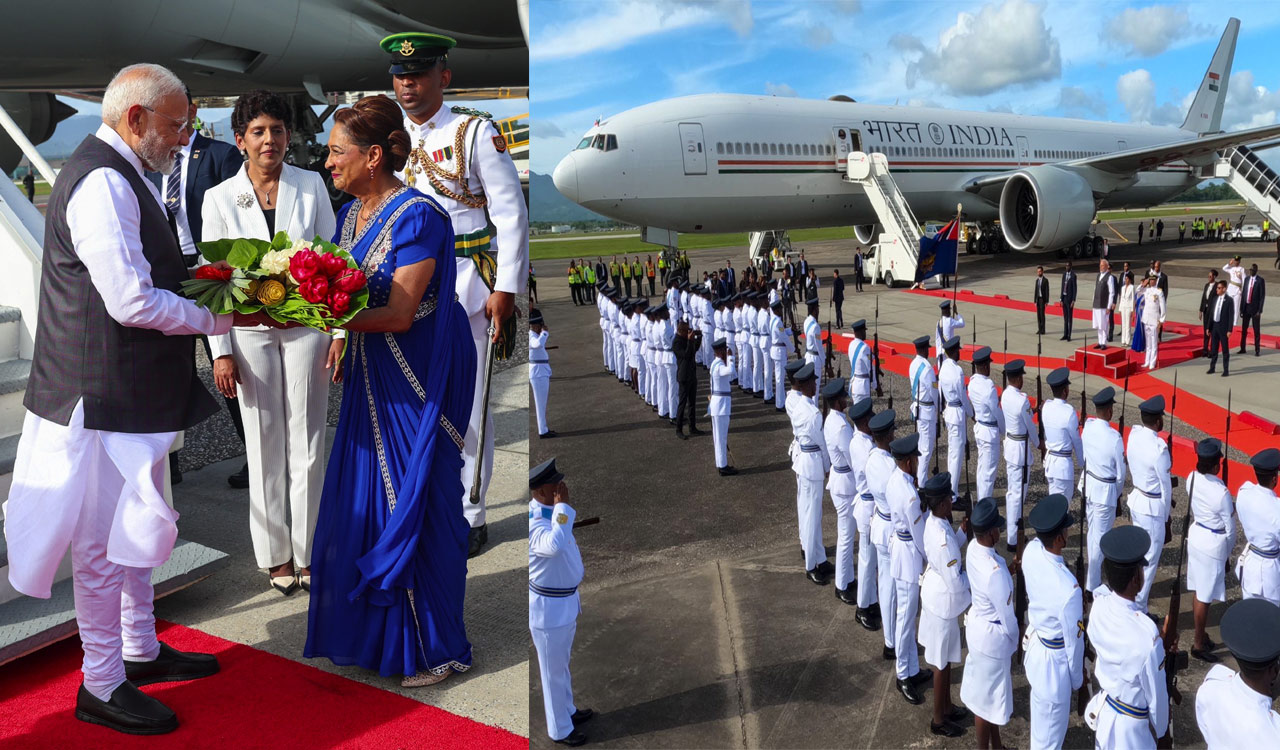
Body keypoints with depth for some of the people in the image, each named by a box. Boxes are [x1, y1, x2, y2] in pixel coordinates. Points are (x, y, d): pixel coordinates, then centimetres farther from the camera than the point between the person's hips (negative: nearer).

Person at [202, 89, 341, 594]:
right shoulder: (219, 198, -1)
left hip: (306, 328, 0)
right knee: (264, 449, 7)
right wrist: (221, 352, -3)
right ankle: (276, 556, 21)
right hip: (251, 332, 0)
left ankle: (307, 554, 17)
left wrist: (341, 333, -2)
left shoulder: (311, 186, 1)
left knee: (307, 444, 4)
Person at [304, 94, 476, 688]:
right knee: (361, 501, 13)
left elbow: (399, 315, -24)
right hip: (372, 381, 8)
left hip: (418, 384, -8)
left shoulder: (419, 216, -18)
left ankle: (437, 648, 17)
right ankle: (369, 630, 31)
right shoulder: (350, 213, 8)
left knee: (416, 509, 1)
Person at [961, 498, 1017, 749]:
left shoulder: (973, 548, -10)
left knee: (987, 692, 26)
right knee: (987, 697, 14)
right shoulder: (995, 571, -35)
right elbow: (1006, 615, -21)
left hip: (977, 623, 8)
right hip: (992, 635, -8)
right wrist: (1014, 644, -4)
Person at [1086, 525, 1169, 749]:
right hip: (1132, 722, -5)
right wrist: (1159, 727, -3)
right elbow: (1155, 692, -19)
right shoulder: (1147, 635, -35)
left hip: (1103, 707, 5)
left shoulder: (1098, 607, -20)